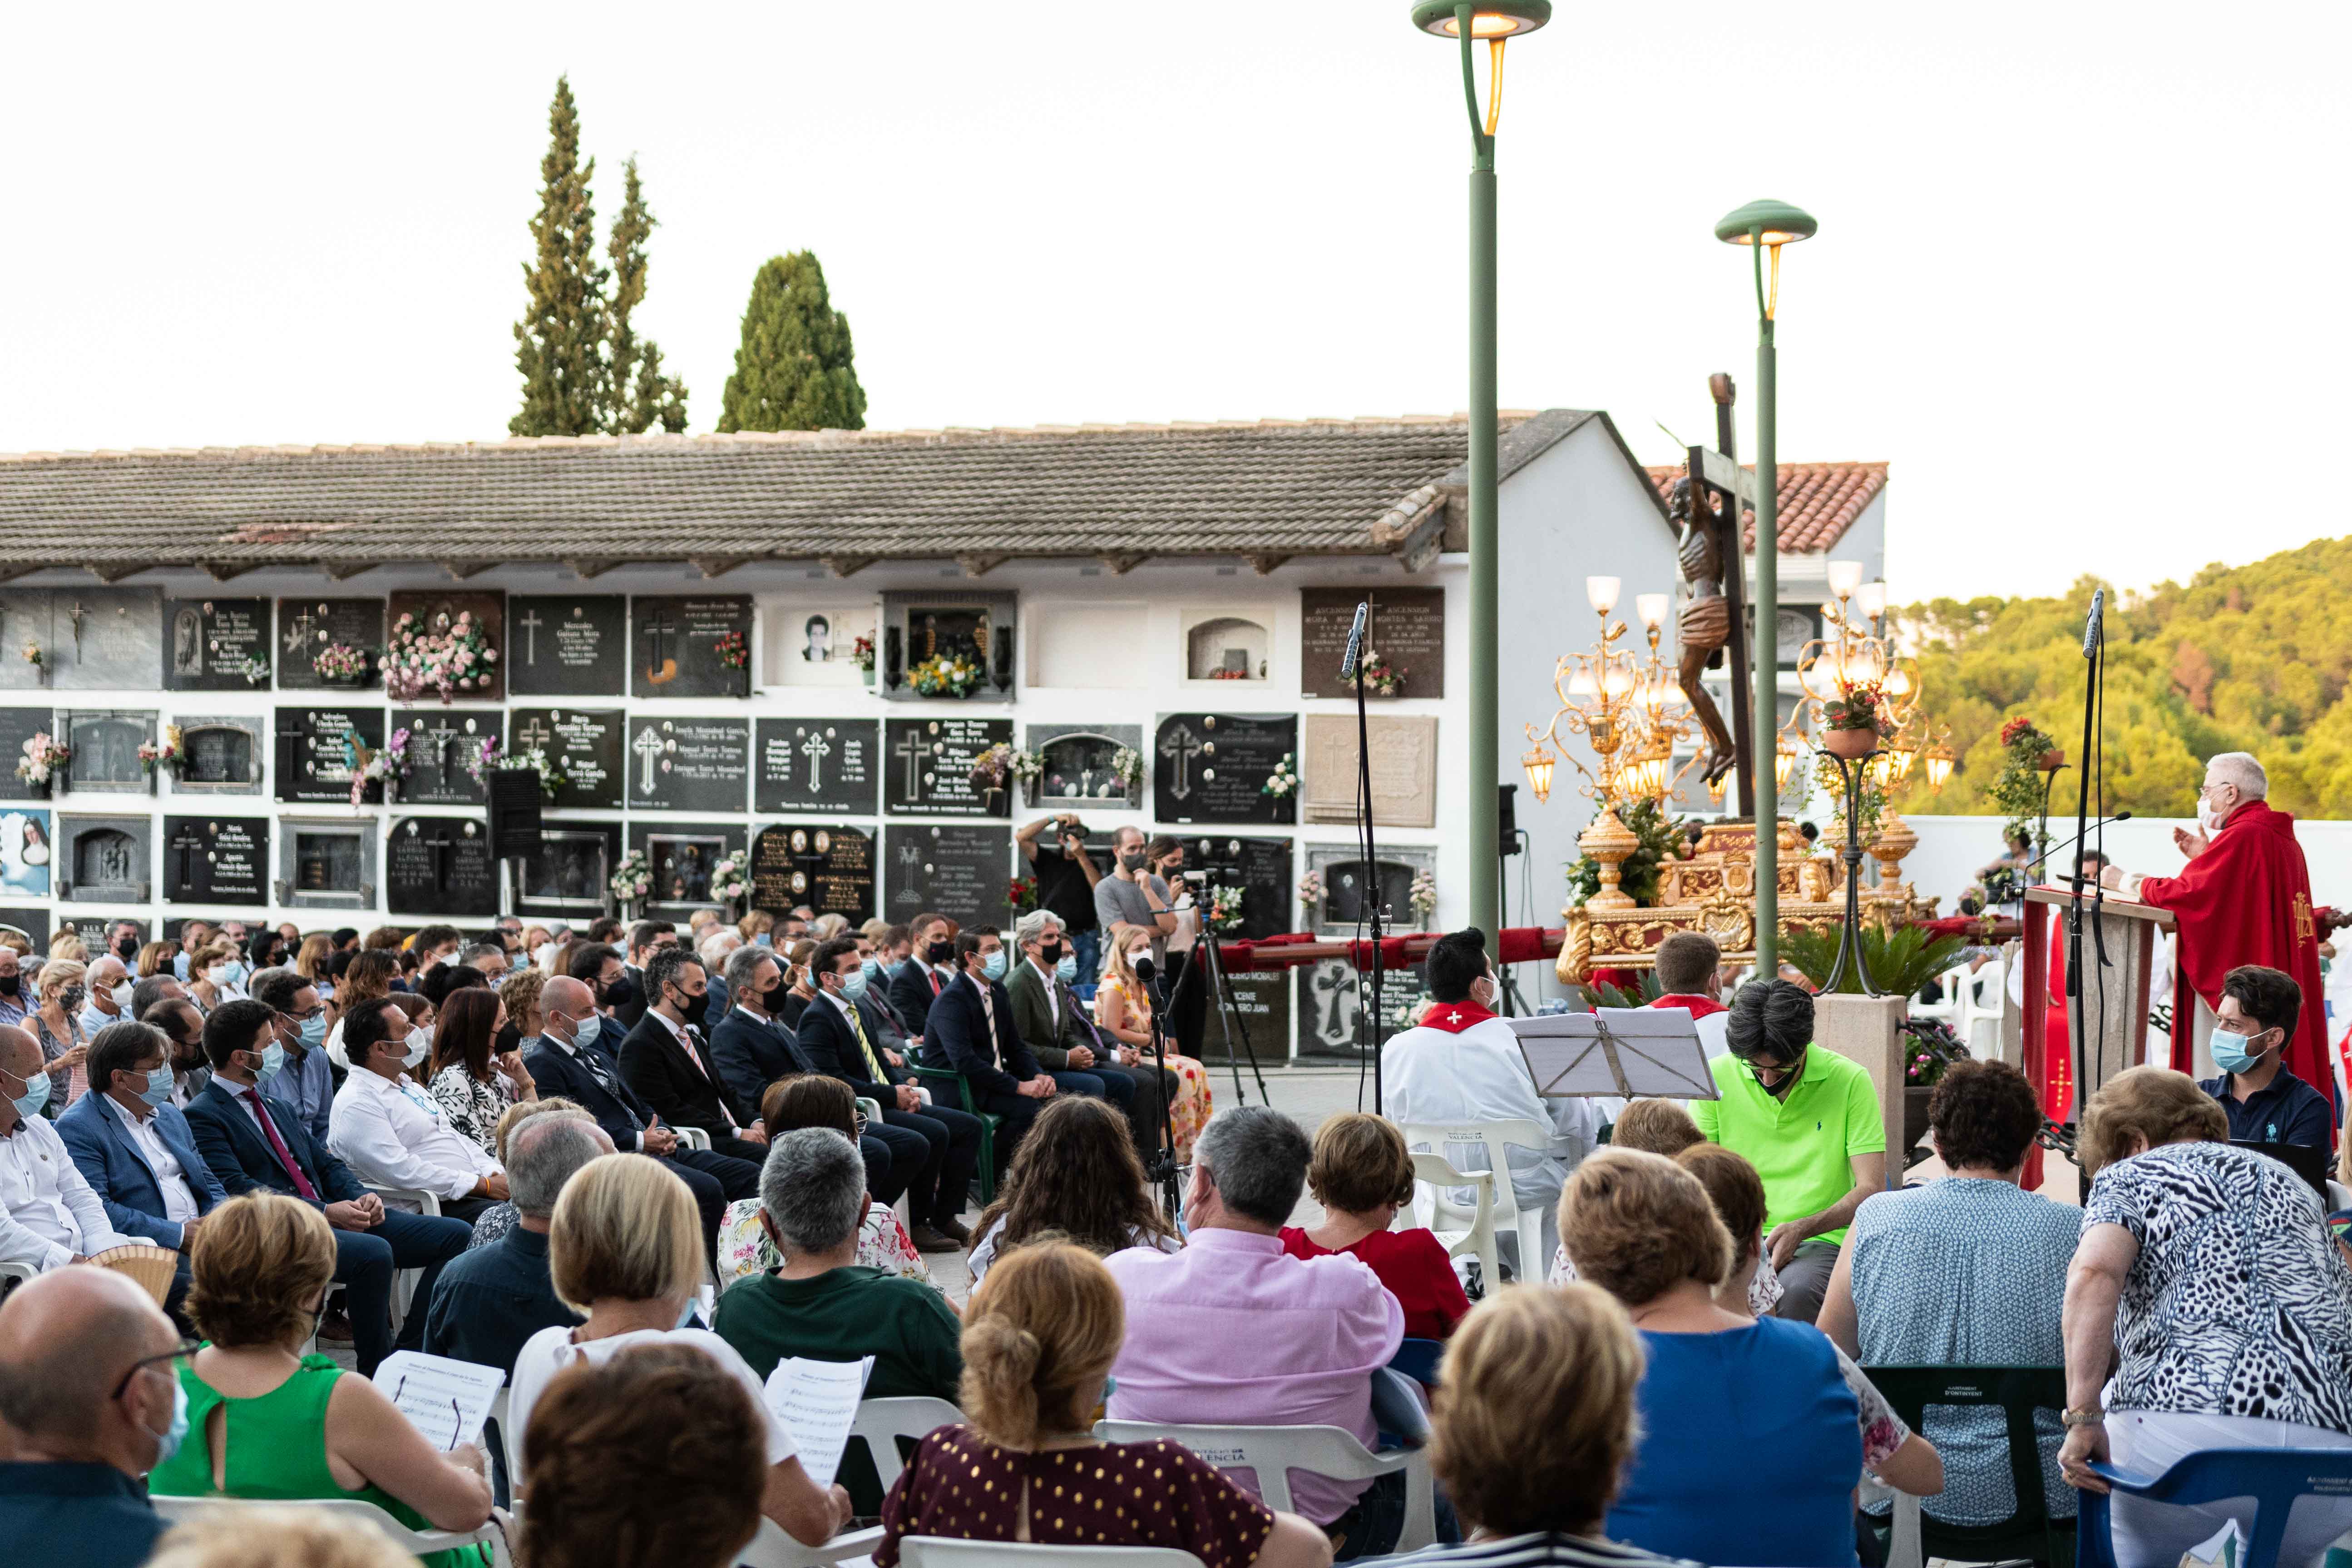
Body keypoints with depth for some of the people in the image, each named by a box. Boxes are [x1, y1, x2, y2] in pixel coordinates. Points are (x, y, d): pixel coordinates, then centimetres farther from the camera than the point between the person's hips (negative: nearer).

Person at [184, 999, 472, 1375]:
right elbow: (240, 1190, -16)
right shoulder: (203, 1116, -4)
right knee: (374, 1253, -36)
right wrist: (326, 1212, -21)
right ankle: (376, 1375, -21)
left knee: (453, 1234, -4)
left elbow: (325, 1161, 22)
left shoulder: (270, 1103, 23)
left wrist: (362, 1197, 0)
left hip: (331, 1215, 9)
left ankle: (408, 1355, -5)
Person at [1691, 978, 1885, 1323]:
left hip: (1820, 1240, -1)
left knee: (1795, 1289, -36)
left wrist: (1800, 1229, -19)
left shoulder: (1850, 1081, -2)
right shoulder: (1718, 1077, 3)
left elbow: (1870, 1188, -4)